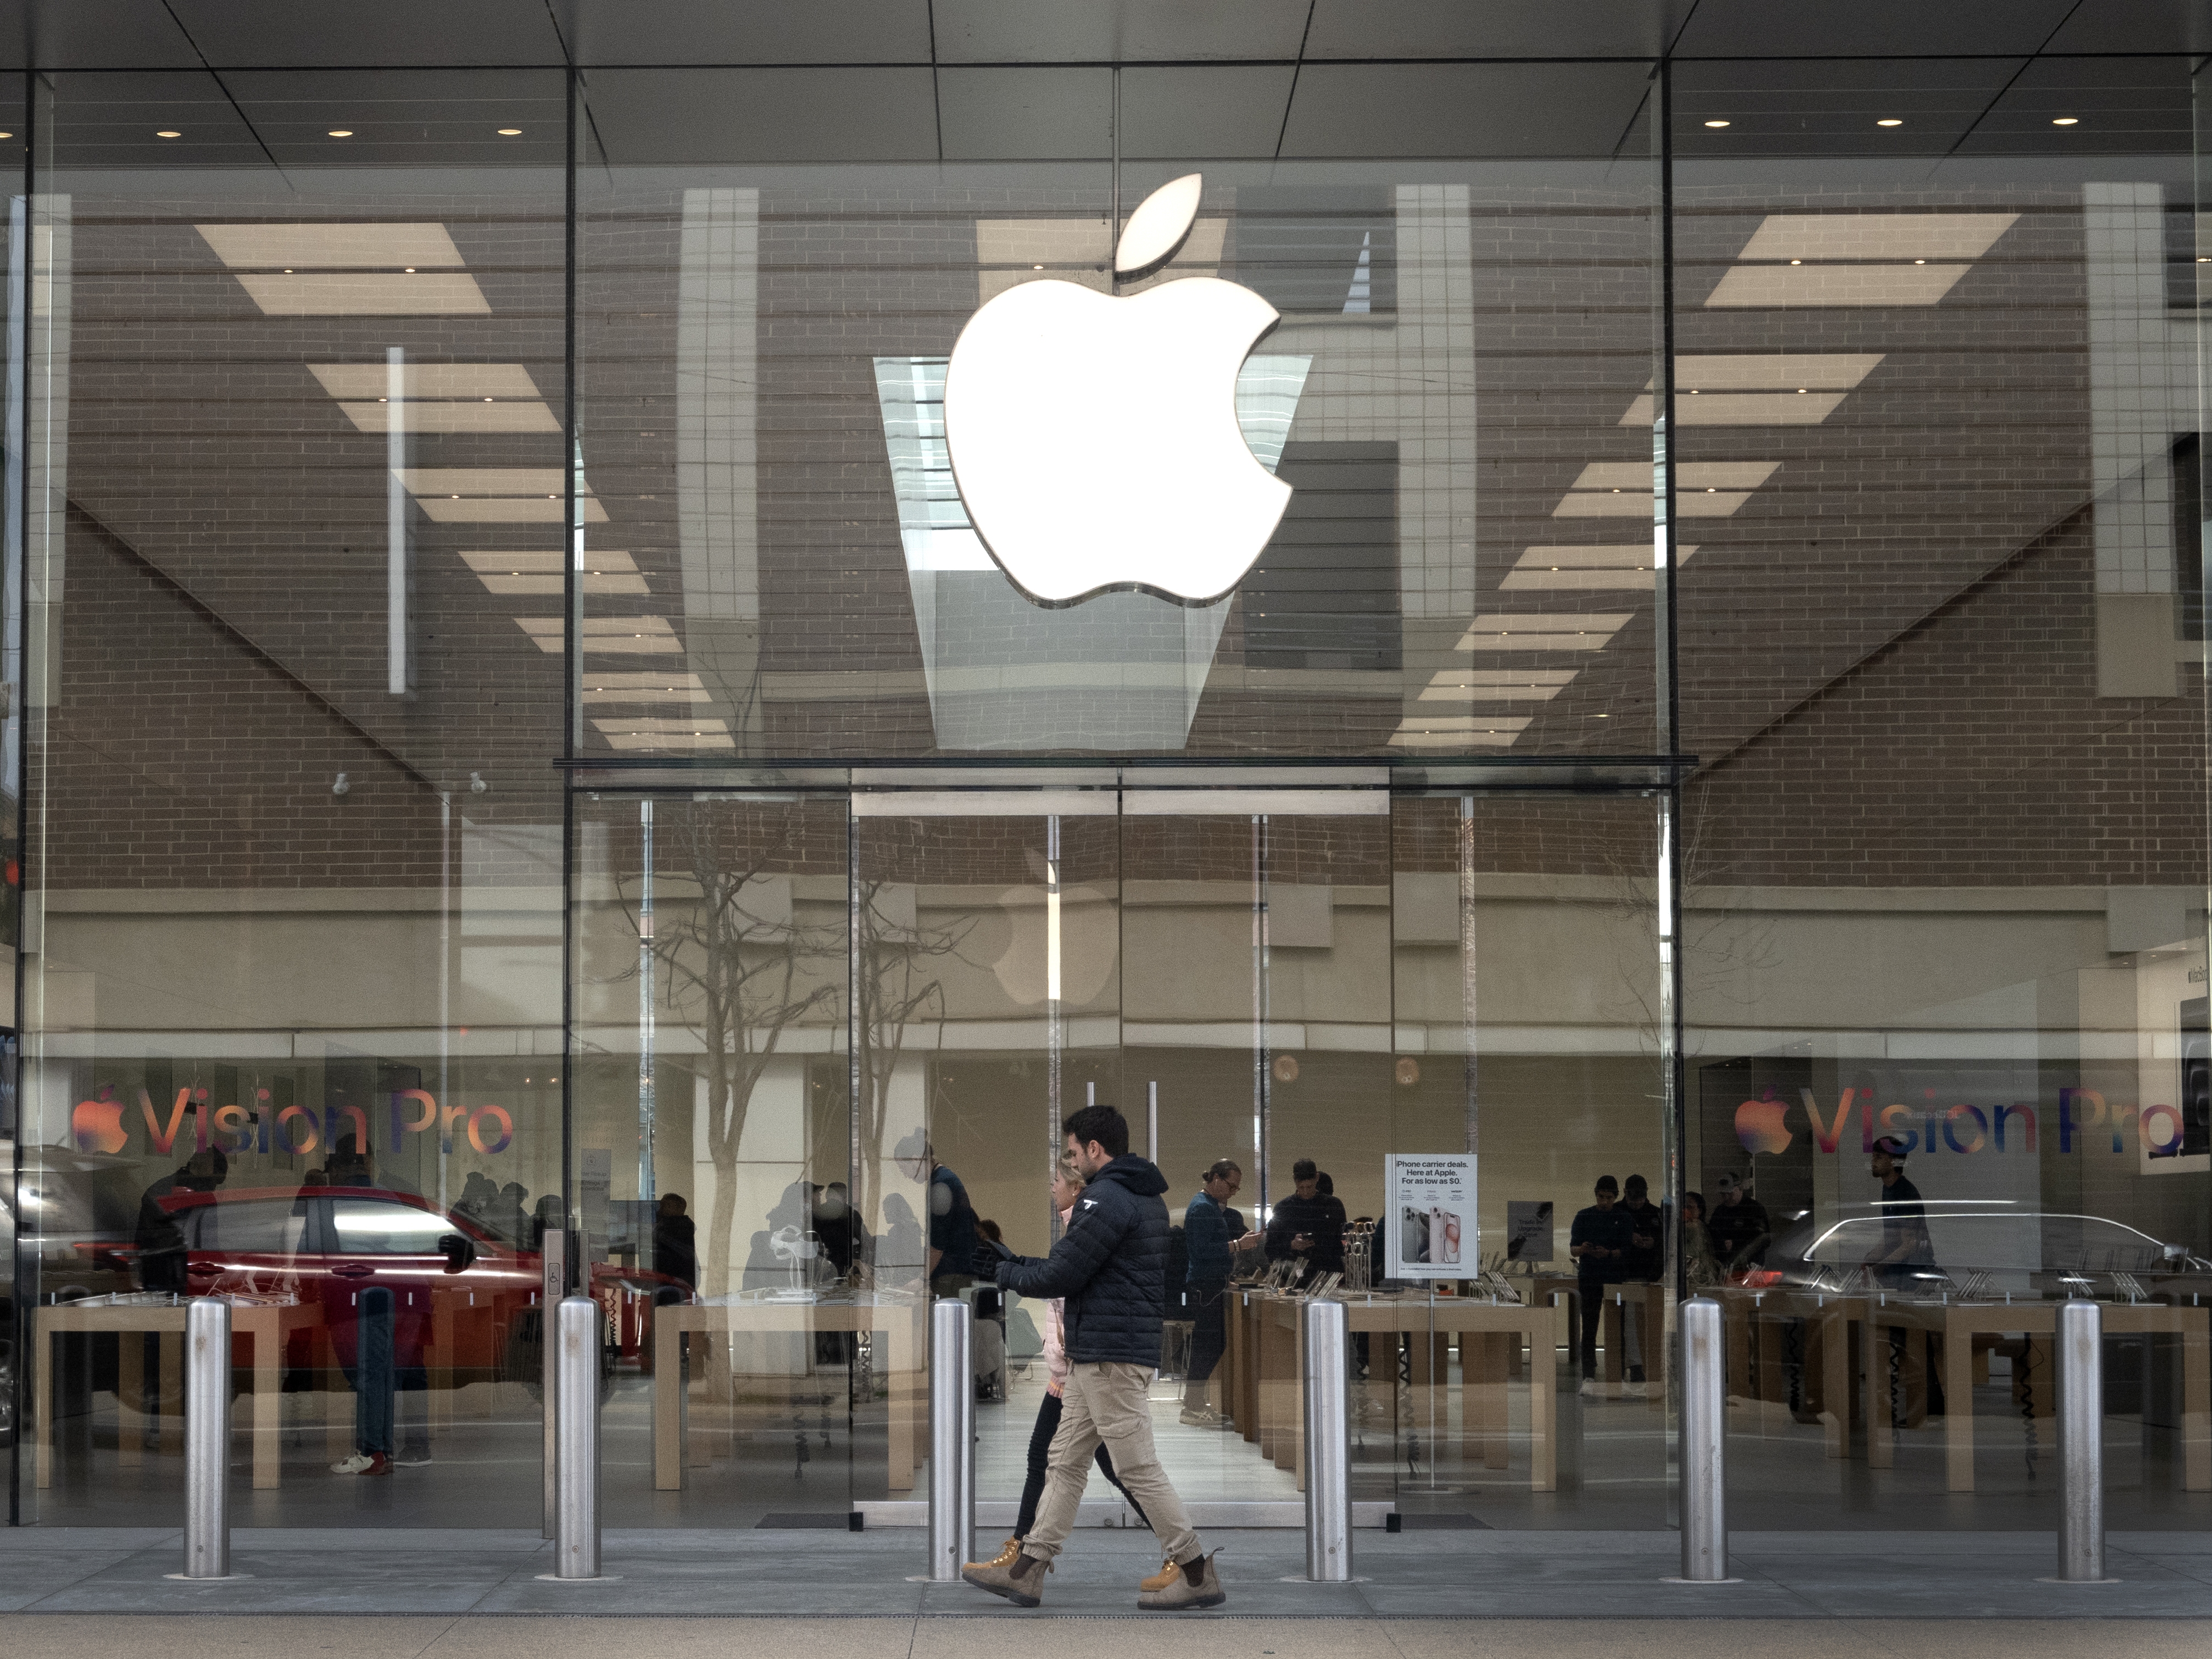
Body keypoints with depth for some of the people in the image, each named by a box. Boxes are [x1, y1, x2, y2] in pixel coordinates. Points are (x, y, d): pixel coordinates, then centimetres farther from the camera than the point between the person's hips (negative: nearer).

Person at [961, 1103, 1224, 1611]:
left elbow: (1058, 1277, -16)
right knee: (1065, 1463, 12)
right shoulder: (1146, 1198, 16)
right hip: (1095, 1356, 11)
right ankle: (1027, 1571, 15)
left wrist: (1004, 1273, 1)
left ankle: (1197, 1573, -1)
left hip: (1111, 1356, -11)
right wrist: (1021, 1264, 17)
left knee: (1139, 1470, -5)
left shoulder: (1107, 1200, -17)